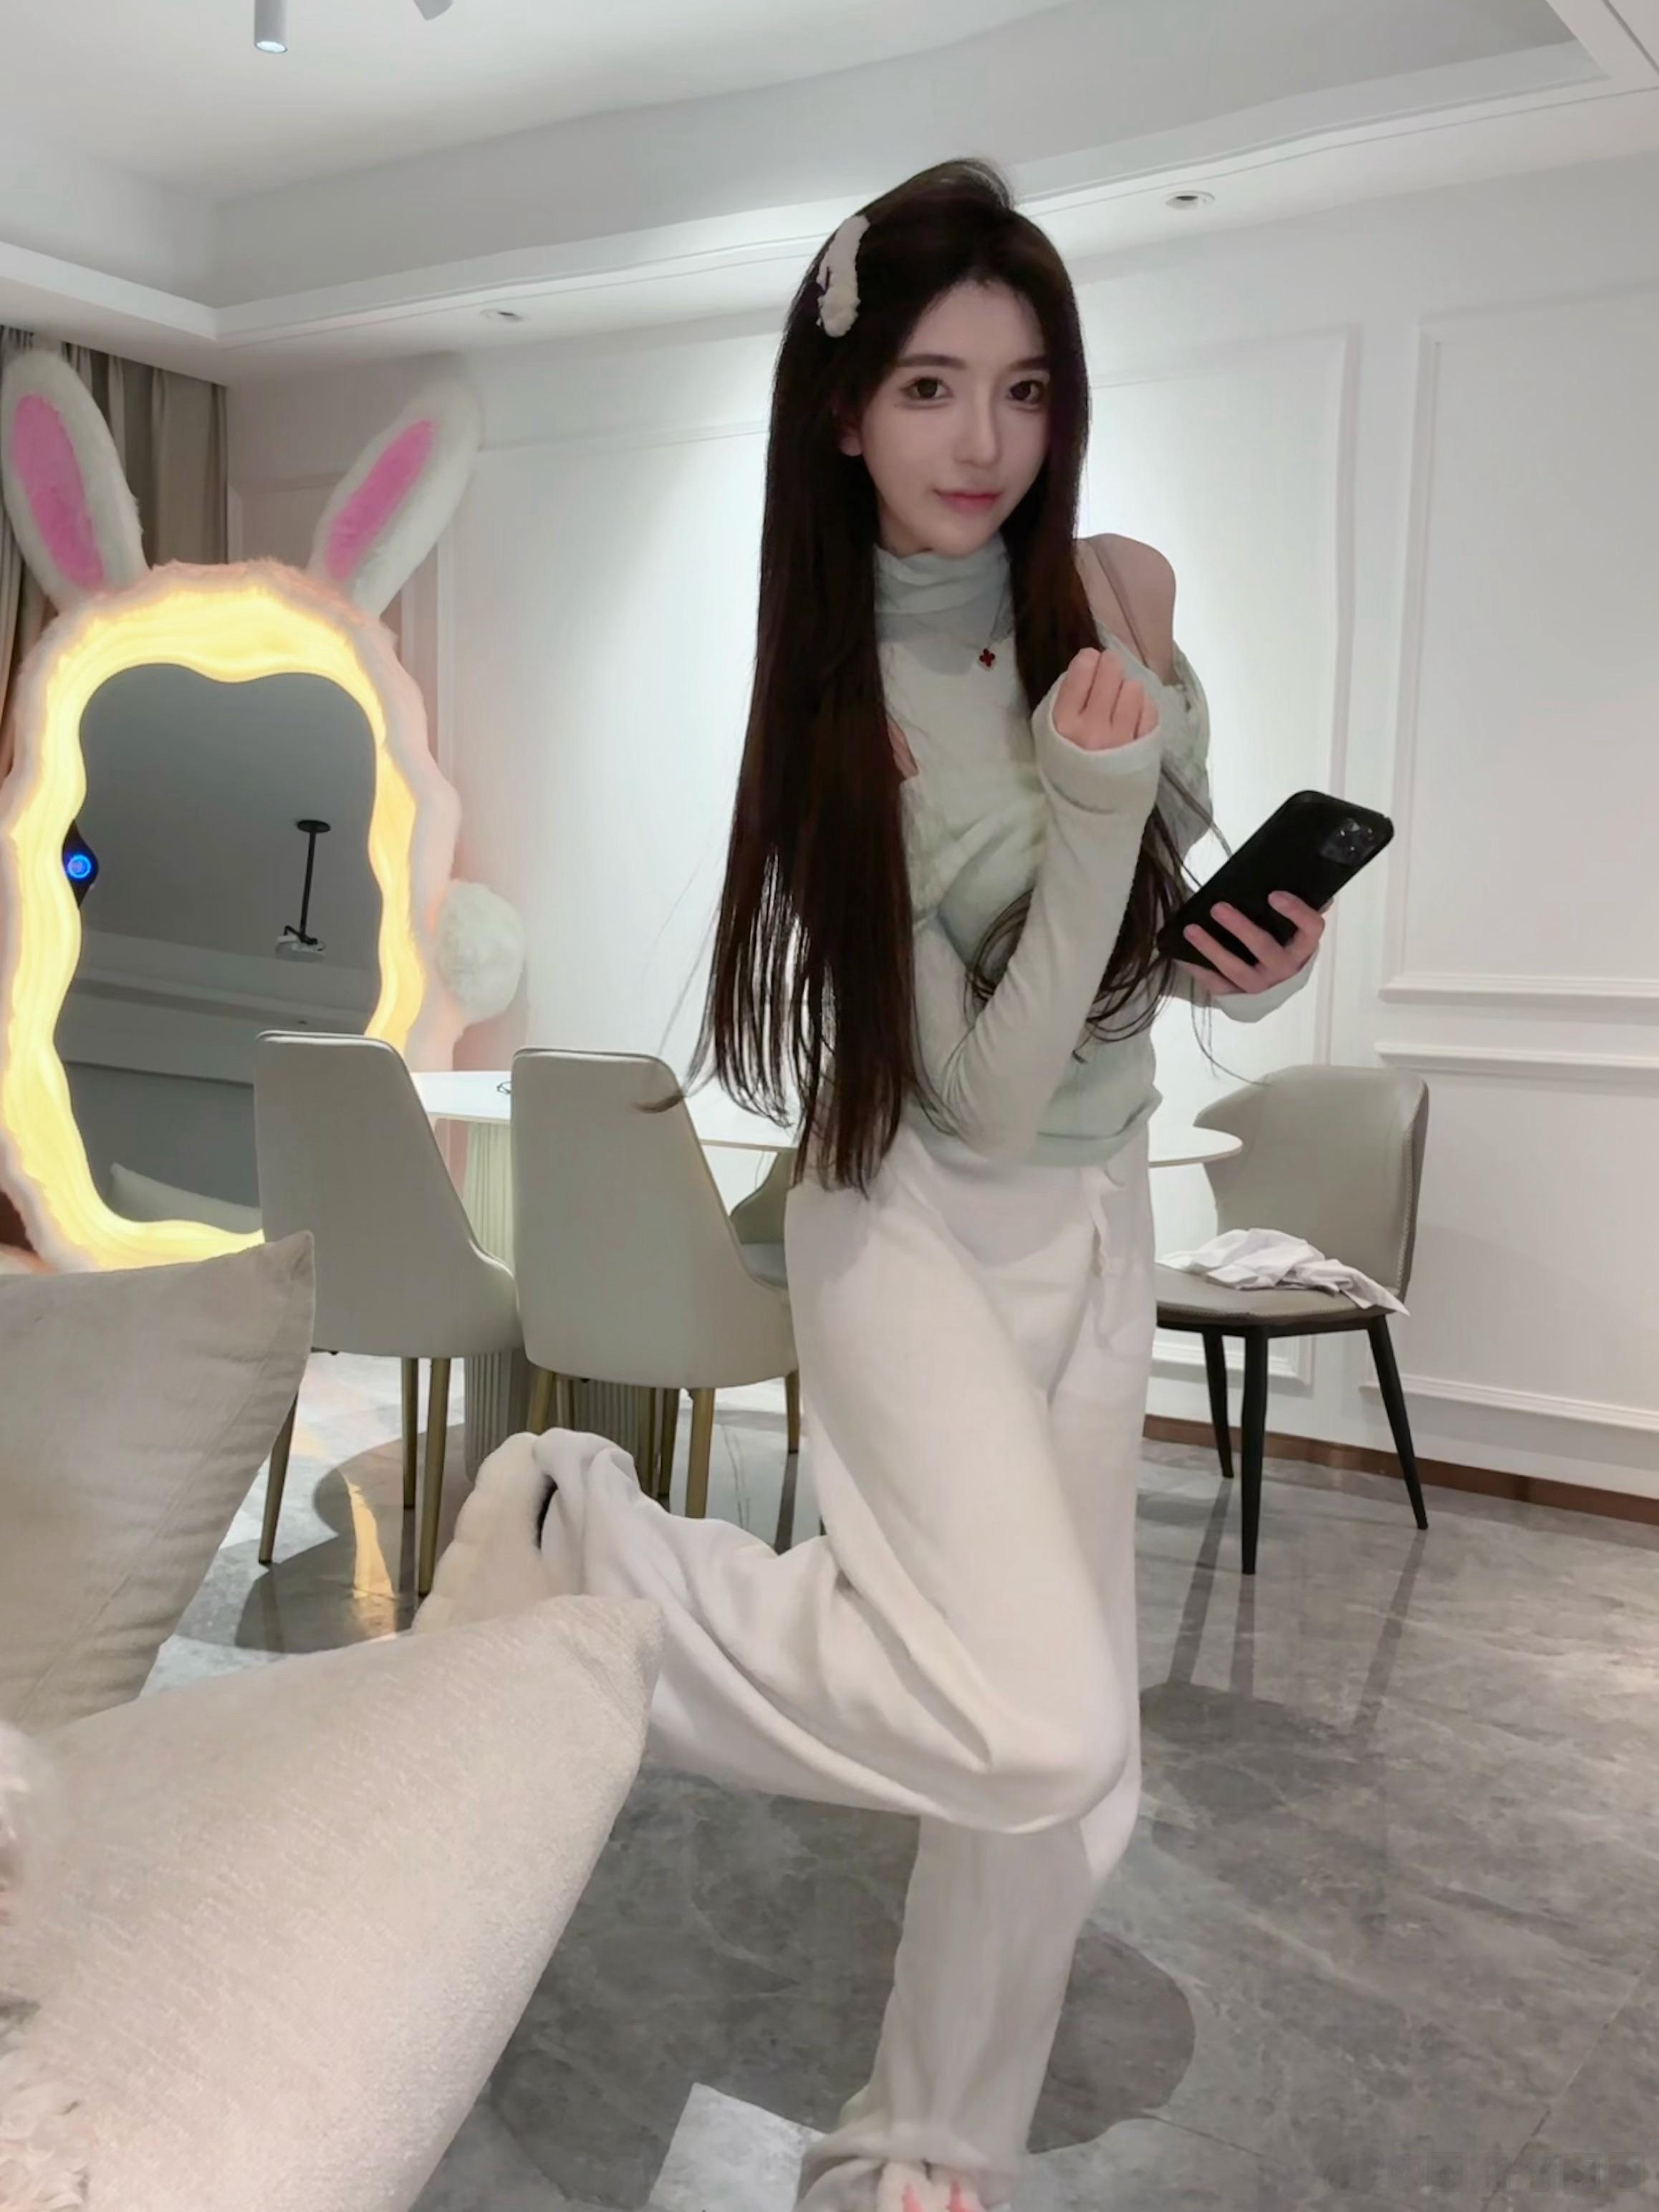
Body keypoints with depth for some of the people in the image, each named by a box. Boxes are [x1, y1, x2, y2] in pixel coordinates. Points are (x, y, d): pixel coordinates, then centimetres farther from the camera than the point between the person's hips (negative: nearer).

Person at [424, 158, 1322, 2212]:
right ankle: (582, 1535, -4)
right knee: (1036, 1730, -25)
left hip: (1098, 1225, 6)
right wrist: (1095, 807, -29)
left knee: (1073, 1779, 11)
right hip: (920, 1229, -5)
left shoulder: (1125, 593, -1)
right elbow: (988, 1092, -19)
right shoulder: (841, 698, -14)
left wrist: (1268, 950, -7)